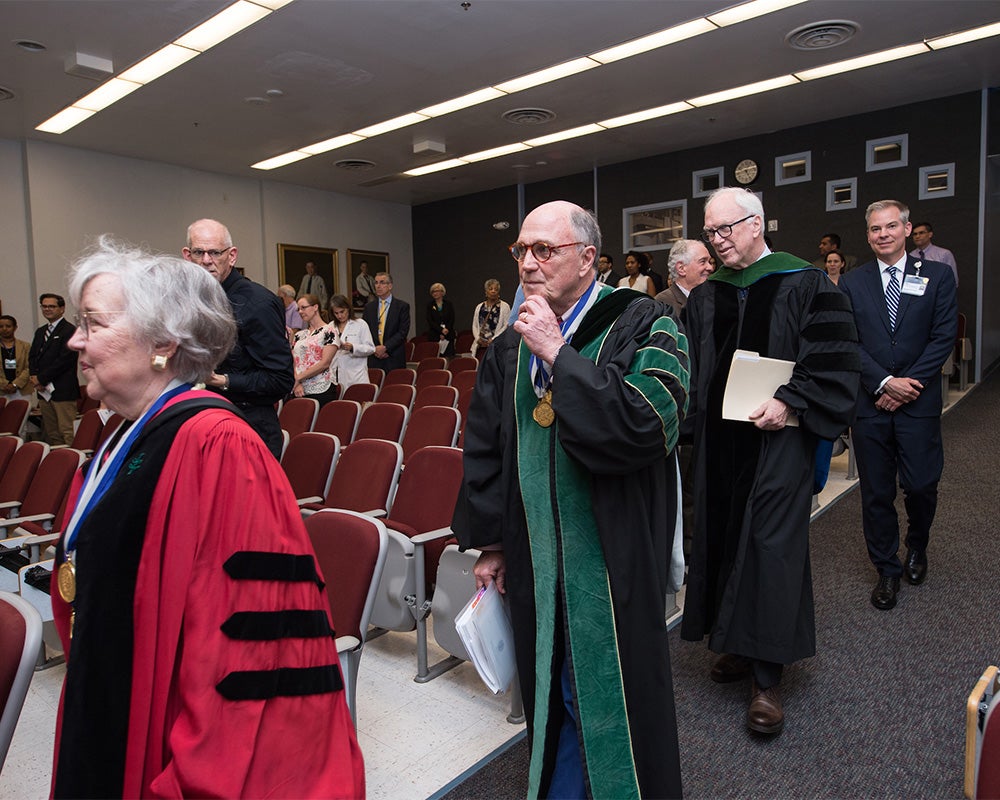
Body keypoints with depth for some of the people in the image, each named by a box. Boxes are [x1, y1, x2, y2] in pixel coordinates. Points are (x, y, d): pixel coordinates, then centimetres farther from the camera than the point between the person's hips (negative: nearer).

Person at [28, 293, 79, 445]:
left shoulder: (70, 331, -8)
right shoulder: (40, 332, 20)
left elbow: (64, 360, -14)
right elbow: (32, 357, 18)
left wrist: (41, 379, -10)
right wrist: (35, 378, -1)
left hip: (63, 391, -8)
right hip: (44, 391, 8)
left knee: (67, 432, -10)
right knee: (51, 433, 10)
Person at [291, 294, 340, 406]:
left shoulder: (328, 331, -1)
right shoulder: (299, 335, 17)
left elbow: (325, 363, -10)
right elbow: (293, 363, 10)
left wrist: (298, 378, -10)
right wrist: (297, 384, -9)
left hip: (322, 391, -5)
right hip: (299, 391, 5)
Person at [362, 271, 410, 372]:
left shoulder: (402, 306, 2)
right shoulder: (369, 307, 13)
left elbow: (403, 332, -5)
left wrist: (385, 347, -12)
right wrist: (373, 349, -7)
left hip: (394, 359, -2)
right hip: (373, 359, 3)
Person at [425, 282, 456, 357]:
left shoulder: (448, 304, 7)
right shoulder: (430, 304, 5)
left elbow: (452, 320, 2)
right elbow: (430, 321, -2)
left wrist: (444, 333, -8)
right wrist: (441, 330, -13)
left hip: (448, 336, 1)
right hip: (434, 336, 0)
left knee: (449, 358, -5)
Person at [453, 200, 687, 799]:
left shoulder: (643, 326, -9)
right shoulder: (511, 346, 5)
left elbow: (648, 423, -26)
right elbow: (484, 447, 9)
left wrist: (558, 354, -22)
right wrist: (489, 541, 9)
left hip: (612, 564, -4)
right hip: (534, 561, 5)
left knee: (612, 700, 12)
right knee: (551, 697, 19)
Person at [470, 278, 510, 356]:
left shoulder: (504, 307, 3)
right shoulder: (479, 307, 16)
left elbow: (506, 326, -5)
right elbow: (475, 326, 15)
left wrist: (493, 339, -12)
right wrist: (478, 338, -2)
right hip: (480, 345, 4)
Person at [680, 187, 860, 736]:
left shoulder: (804, 285, -3)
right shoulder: (704, 299, 11)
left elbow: (836, 359, -8)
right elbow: (688, 369, 14)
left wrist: (790, 402, -19)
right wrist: (690, 417, 0)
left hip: (778, 441, -5)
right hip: (719, 443, 5)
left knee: (770, 546, -5)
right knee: (723, 538, 10)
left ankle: (766, 676, 7)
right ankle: (742, 645, 30)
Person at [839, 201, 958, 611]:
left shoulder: (938, 276, 5)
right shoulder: (851, 282, 7)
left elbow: (944, 336, -2)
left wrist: (908, 384, -11)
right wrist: (884, 382, -12)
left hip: (918, 402, 0)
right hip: (869, 403, 1)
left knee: (920, 485, 2)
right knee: (876, 493, 6)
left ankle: (916, 546, 34)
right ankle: (887, 570, 22)